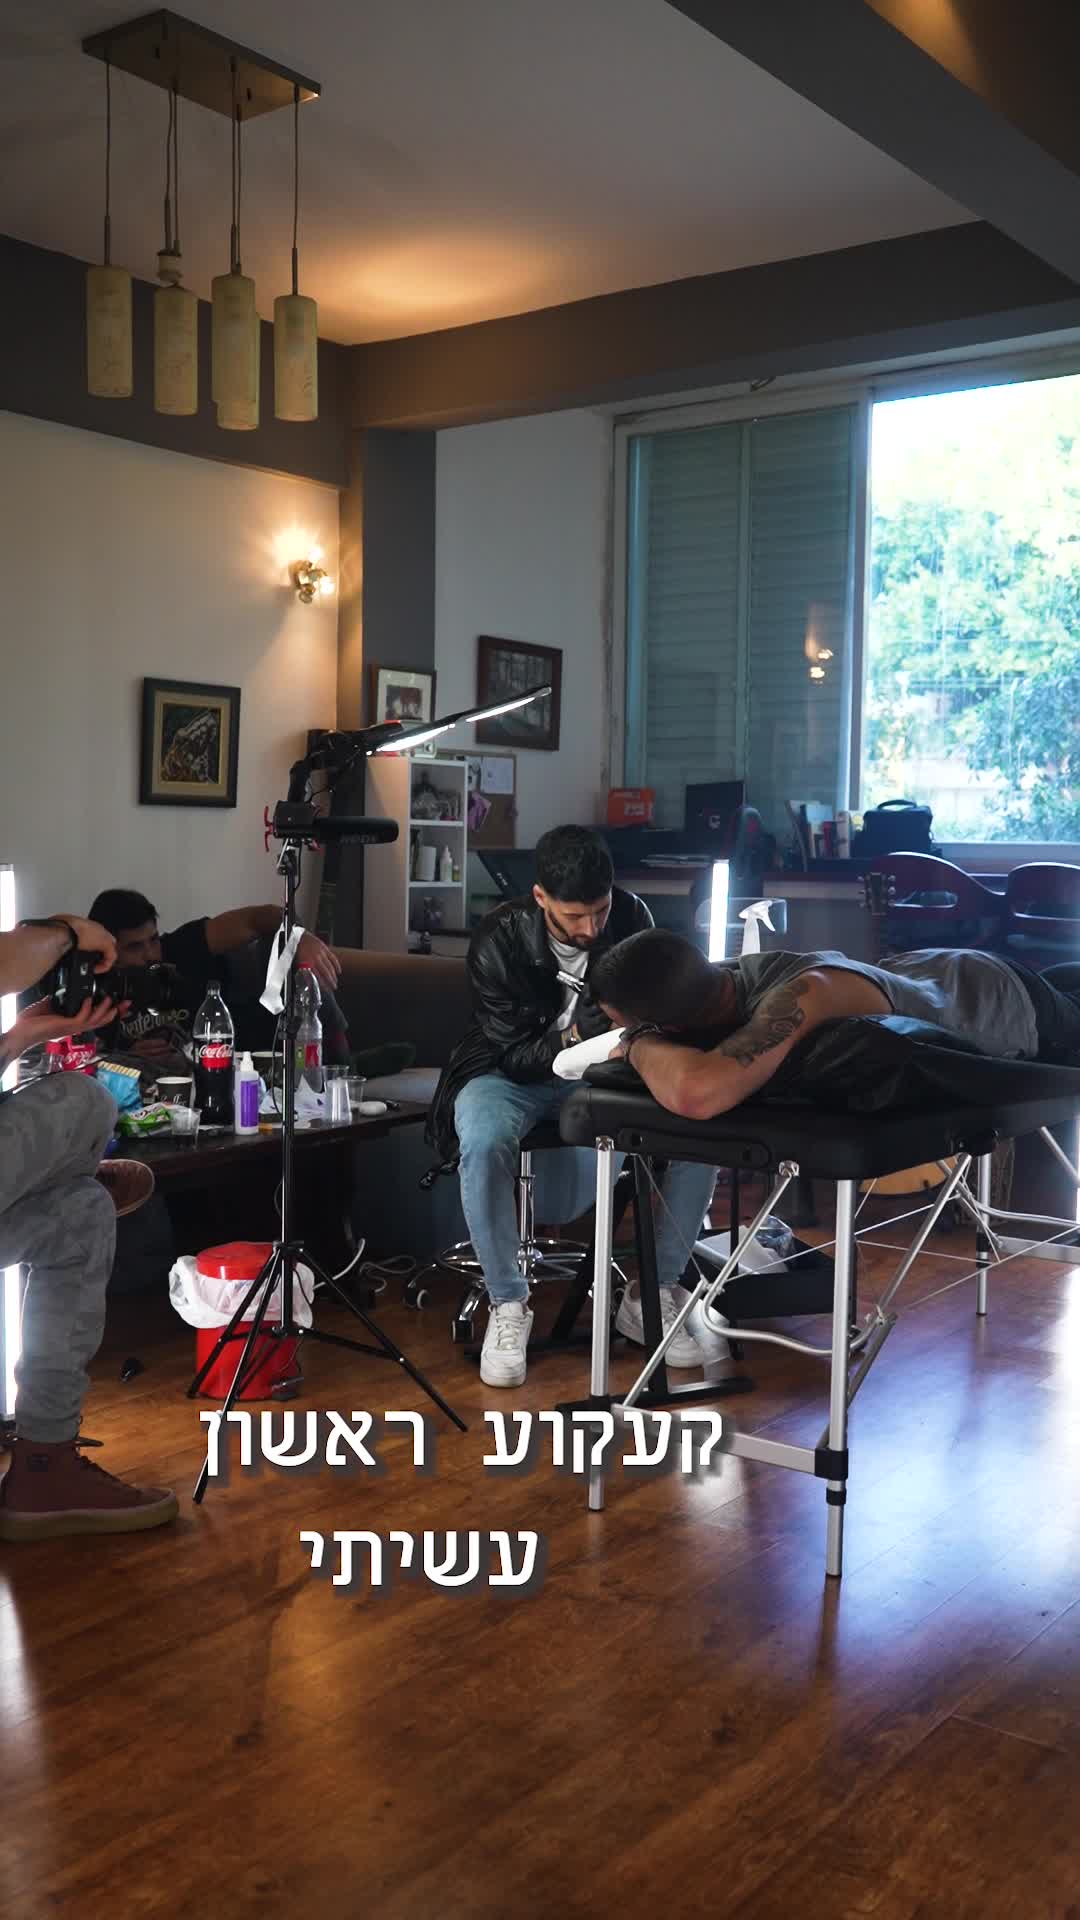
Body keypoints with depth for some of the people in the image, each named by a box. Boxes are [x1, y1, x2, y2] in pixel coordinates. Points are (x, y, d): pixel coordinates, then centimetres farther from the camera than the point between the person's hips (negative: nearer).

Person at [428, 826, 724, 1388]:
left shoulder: (630, 916, -11)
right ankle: (507, 1305, -18)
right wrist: (574, 1038, -39)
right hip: (514, 1074, -3)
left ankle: (654, 1296, -9)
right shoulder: (498, 940, -20)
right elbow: (514, 1056, -18)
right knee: (483, 1141, -38)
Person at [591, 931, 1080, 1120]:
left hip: (1014, 1007, -5)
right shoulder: (729, 972, -30)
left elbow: (696, 1092, -69)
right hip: (921, 971, 6)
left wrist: (639, 1043, -48)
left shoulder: (805, 996, -52)